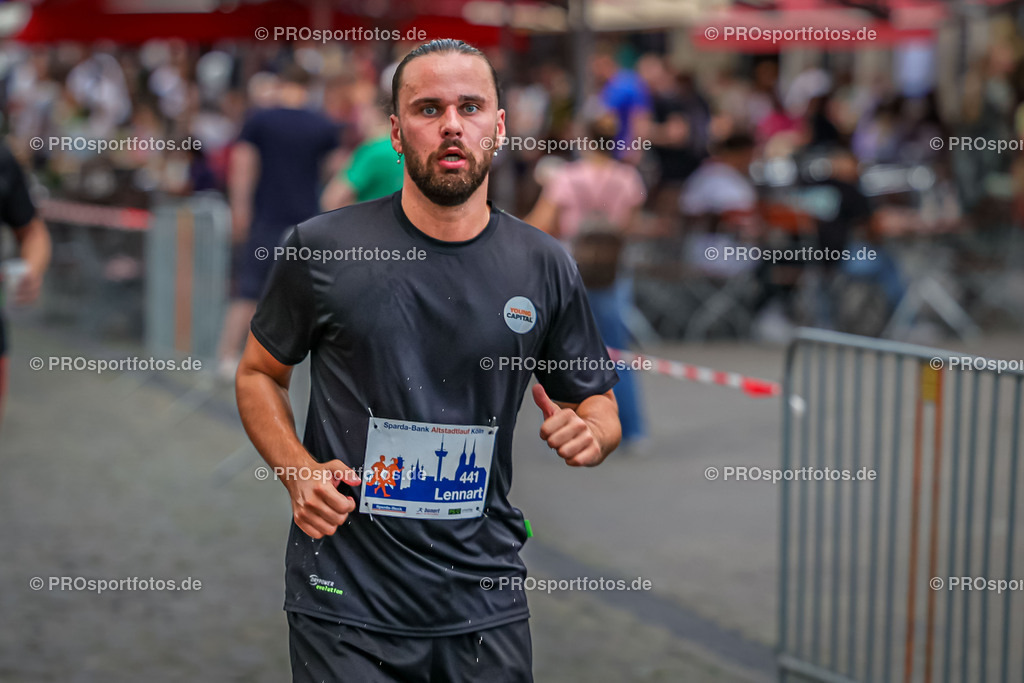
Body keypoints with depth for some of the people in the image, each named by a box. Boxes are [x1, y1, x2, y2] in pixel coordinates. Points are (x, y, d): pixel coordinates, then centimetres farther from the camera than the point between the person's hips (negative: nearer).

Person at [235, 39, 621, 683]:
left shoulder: (544, 266, 2)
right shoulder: (322, 248, -4)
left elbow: (599, 403, 13)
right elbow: (259, 373, 9)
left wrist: (588, 433, -10)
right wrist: (299, 470, -8)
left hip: (486, 603, 2)